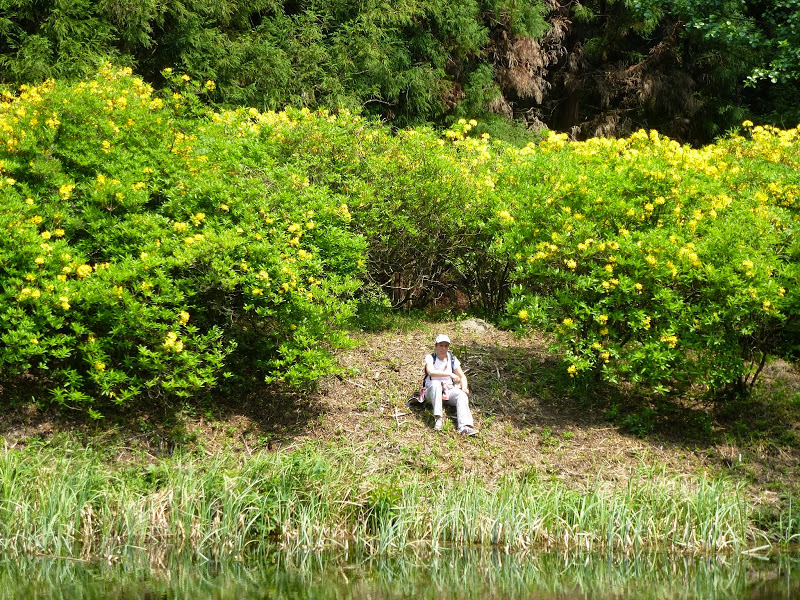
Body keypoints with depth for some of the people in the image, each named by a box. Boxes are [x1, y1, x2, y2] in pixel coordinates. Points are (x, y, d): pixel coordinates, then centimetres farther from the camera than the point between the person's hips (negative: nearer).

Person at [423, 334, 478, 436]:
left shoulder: (453, 360, 15)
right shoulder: (430, 358, 3)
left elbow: (462, 377, 12)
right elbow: (431, 372, -18)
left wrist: (464, 387, -11)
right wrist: (449, 374, -26)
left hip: (449, 390, 3)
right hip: (432, 391, -3)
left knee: (462, 395, -28)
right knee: (436, 383, -37)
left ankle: (465, 426, -50)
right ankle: (439, 418, -45)